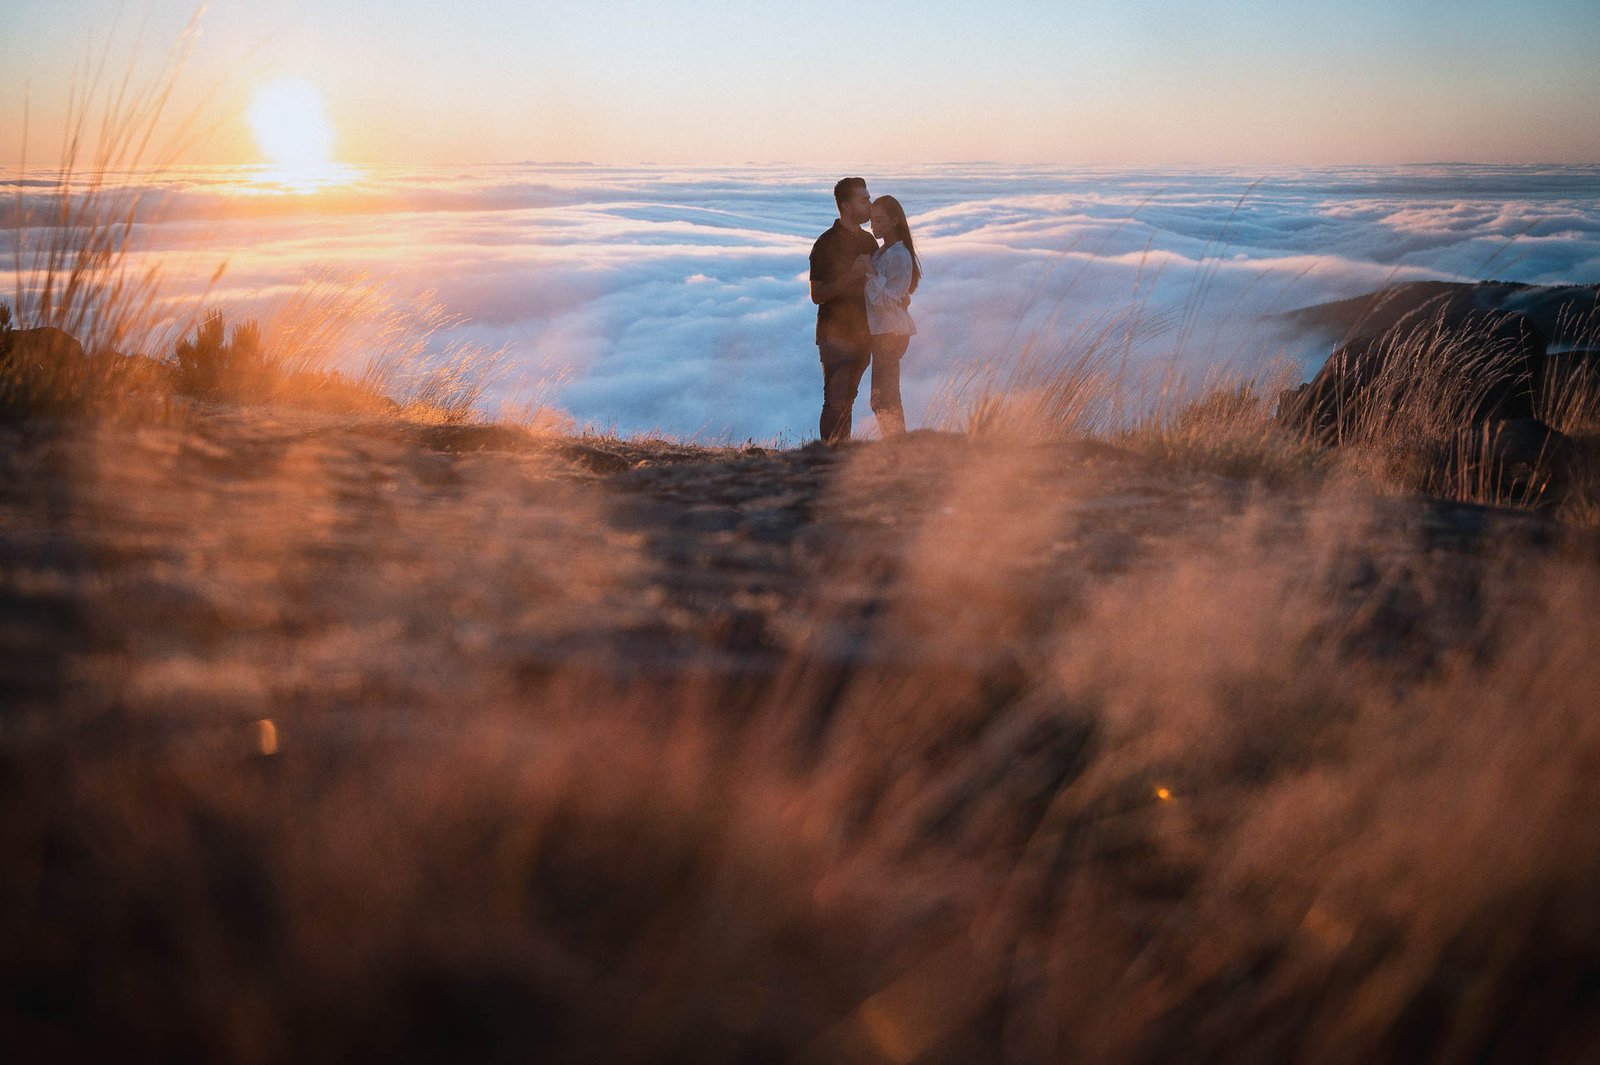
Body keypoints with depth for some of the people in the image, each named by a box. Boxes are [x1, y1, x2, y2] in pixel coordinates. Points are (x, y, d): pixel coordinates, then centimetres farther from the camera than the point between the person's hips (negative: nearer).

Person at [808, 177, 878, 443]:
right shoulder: (827, 244, -8)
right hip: (836, 335, -6)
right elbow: (817, 295, -12)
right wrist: (850, 276, -22)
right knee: (836, 403, -11)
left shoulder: (868, 241, 13)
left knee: (847, 401, 9)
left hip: (861, 334, 6)